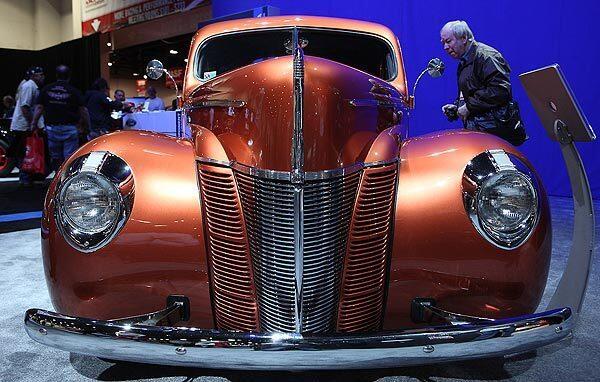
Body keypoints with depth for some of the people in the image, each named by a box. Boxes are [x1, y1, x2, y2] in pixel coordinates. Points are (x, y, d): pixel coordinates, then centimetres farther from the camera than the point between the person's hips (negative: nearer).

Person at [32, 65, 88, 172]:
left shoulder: (46, 90, 5)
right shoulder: (74, 91, -4)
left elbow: (39, 108, 4)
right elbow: (82, 111, -6)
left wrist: (33, 124, 8)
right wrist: (87, 126, 2)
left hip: (52, 128, 3)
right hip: (69, 129, -3)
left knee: (55, 158, 13)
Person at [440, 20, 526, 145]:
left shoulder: (485, 56, -10)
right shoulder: (464, 63, 22)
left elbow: (500, 90, -21)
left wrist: (469, 106, -17)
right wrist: (456, 106, 10)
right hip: (476, 128, 9)